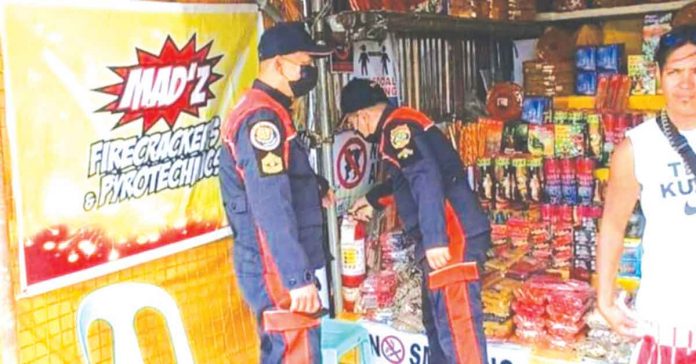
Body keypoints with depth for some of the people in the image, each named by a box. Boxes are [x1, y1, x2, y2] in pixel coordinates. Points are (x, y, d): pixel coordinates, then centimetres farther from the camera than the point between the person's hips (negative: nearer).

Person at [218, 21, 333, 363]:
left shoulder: (260, 113, 15)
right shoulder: (263, 118, -18)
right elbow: (271, 209, -25)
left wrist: (313, 188, 10)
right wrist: (299, 276, -25)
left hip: (273, 266, 10)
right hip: (276, 270, -10)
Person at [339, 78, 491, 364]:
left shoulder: (397, 126, -10)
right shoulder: (399, 126, 21)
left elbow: (427, 179, -23)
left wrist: (434, 239, -27)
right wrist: (373, 200, 49)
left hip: (452, 236, -11)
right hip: (447, 236, 11)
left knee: (456, 323, -11)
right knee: (437, 319, 18)